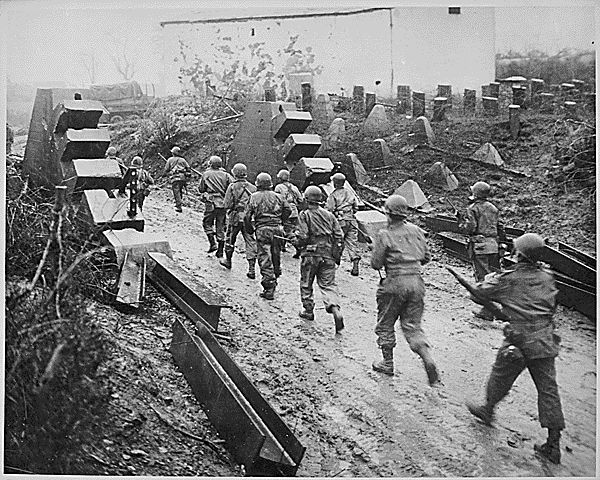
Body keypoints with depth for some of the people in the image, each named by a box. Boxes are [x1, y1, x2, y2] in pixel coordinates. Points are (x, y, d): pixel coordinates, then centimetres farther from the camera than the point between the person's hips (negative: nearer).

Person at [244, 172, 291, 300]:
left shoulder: (254, 197, 2)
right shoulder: (277, 196, 10)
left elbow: (247, 216, -2)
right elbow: (288, 210, 4)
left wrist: (250, 229, 11)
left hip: (262, 229, -3)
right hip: (277, 229, 3)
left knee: (264, 258, -3)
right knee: (276, 255, 19)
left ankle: (269, 289, -7)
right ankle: (274, 280, 32)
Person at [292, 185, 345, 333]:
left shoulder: (304, 215, -7)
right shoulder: (329, 215, 7)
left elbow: (302, 236, -16)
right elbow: (339, 235, 5)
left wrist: (297, 242, 6)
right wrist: (336, 254, 16)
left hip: (311, 255, -4)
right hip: (328, 255, 4)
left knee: (306, 283, 15)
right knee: (328, 284, 4)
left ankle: (308, 310, 25)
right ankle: (335, 310, -16)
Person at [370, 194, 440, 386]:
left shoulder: (384, 235, -10)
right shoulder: (416, 231, 6)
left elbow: (376, 264, -8)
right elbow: (426, 257, 12)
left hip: (395, 283, -5)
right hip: (416, 281, 5)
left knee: (385, 324, 14)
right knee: (413, 326, 11)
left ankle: (388, 363, 23)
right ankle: (428, 359, -8)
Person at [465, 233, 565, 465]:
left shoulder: (508, 279, -10)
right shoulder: (547, 277, 4)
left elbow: (479, 293, -1)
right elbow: (552, 305, 16)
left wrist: (490, 279, 17)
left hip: (519, 340, -4)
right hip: (545, 340, 5)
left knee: (500, 377, 19)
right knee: (548, 389, 6)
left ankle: (487, 410, 42)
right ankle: (553, 444, 8)